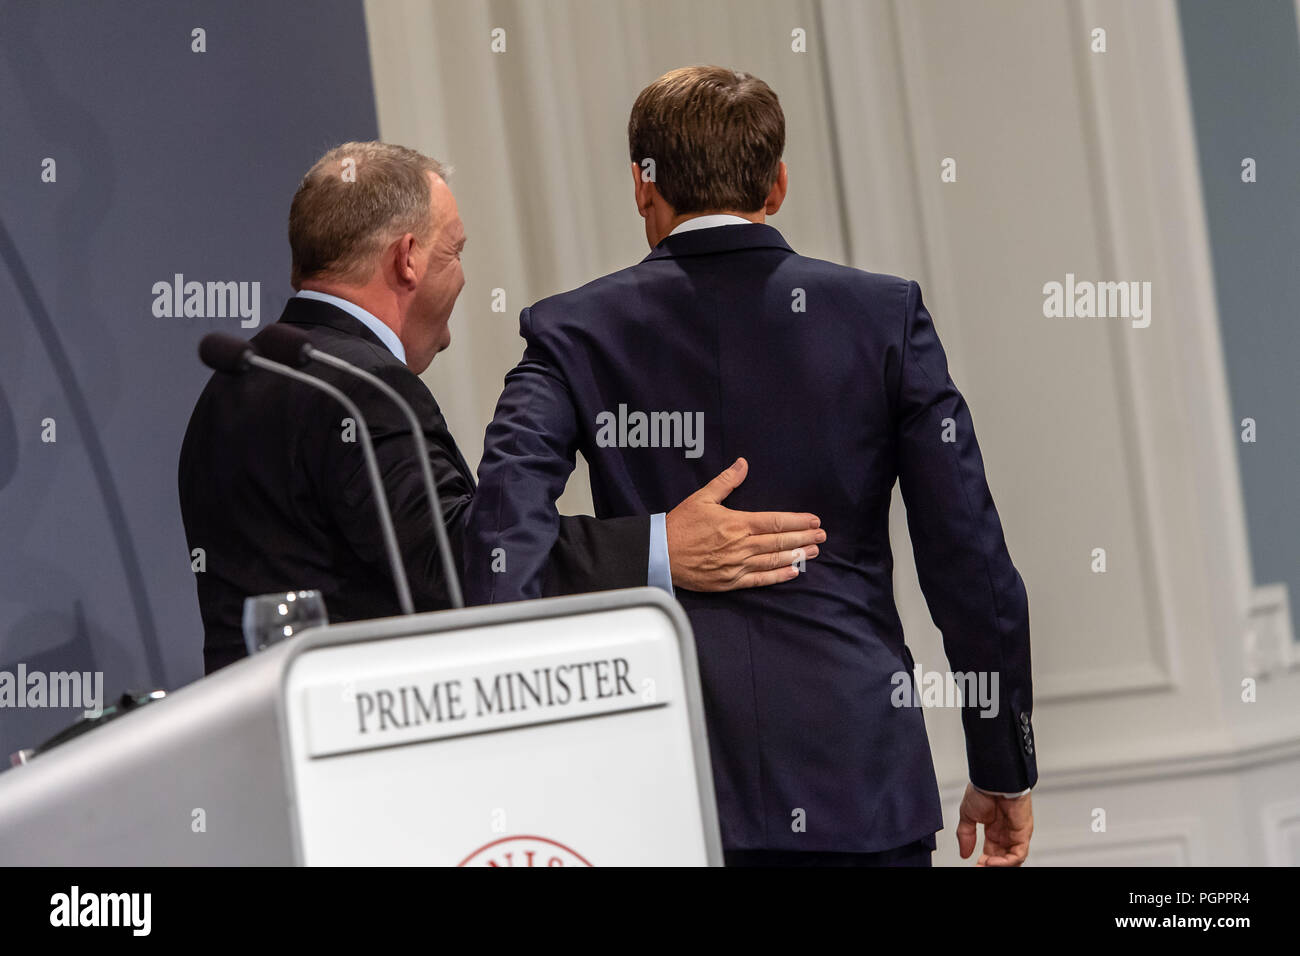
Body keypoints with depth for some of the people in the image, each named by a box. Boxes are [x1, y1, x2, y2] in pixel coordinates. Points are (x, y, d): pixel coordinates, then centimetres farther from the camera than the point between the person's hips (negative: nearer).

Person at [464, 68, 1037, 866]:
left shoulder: (577, 333, 3)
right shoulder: (886, 317, 3)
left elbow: (509, 517, -14)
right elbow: (970, 560, 1)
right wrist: (1005, 770, 10)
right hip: (858, 778, 0)